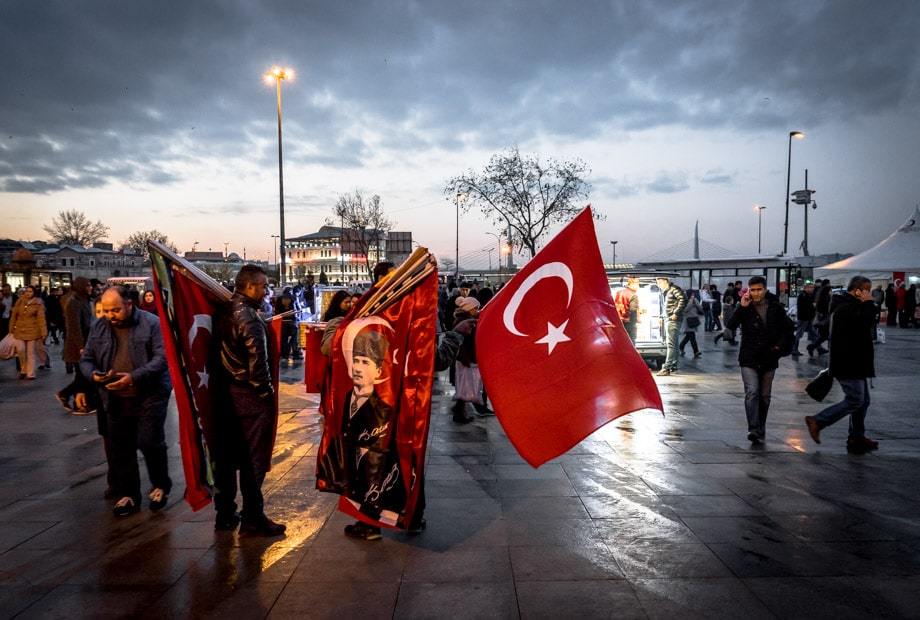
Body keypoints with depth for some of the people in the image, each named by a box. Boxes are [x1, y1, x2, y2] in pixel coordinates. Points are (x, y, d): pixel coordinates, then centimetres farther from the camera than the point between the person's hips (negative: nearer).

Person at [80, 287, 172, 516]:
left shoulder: (152, 323, -10)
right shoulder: (99, 327, 6)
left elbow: (162, 357, -16)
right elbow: (86, 359, 12)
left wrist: (134, 377, -26)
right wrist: (93, 375, -11)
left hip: (149, 395, -5)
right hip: (115, 399, 5)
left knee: (149, 442, -4)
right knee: (121, 448, 11)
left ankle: (161, 485, 20)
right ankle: (127, 494, 26)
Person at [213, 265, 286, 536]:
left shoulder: (225, 312, 9)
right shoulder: (248, 316, -17)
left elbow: (222, 353, 13)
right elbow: (256, 359, -22)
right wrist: (266, 391, -10)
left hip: (226, 392, 8)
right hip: (250, 396, -8)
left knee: (226, 455, 14)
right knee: (253, 458, 1)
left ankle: (225, 513, 25)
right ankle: (252, 518, 8)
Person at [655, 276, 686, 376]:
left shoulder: (674, 289, -11)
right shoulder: (667, 291, 18)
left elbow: (683, 299, -23)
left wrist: (676, 313, -22)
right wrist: (665, 316, 12)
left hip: (673, 320, -10)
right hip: (669, 320, 10)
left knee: (671, 344, -11)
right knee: (669, 343, 14)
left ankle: (666, 368, -13)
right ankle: (674, 366, 20)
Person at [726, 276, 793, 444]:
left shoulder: (776, 307, 1)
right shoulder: (745, 307, -4)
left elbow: (786, 329, 13)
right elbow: (730, 325, -17)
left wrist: (779, 345, -1)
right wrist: (741, 308, -25)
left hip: (769, 359, 3)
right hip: (749, 359, -2)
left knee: (764, 396, 11)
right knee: (752, 392, -16)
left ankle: (760, 429, 23)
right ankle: (753, 429, -17)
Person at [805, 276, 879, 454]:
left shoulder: (849, 306, 17)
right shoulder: (848, 308, -17)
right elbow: (867, 323, -26)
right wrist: (868, 303, -18)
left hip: (855, 363, 11)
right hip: (848, 365, -11)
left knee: (862, 401, 13)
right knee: (854, 401, -9)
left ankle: (857, 438, 20)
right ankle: (817, 421, -2)